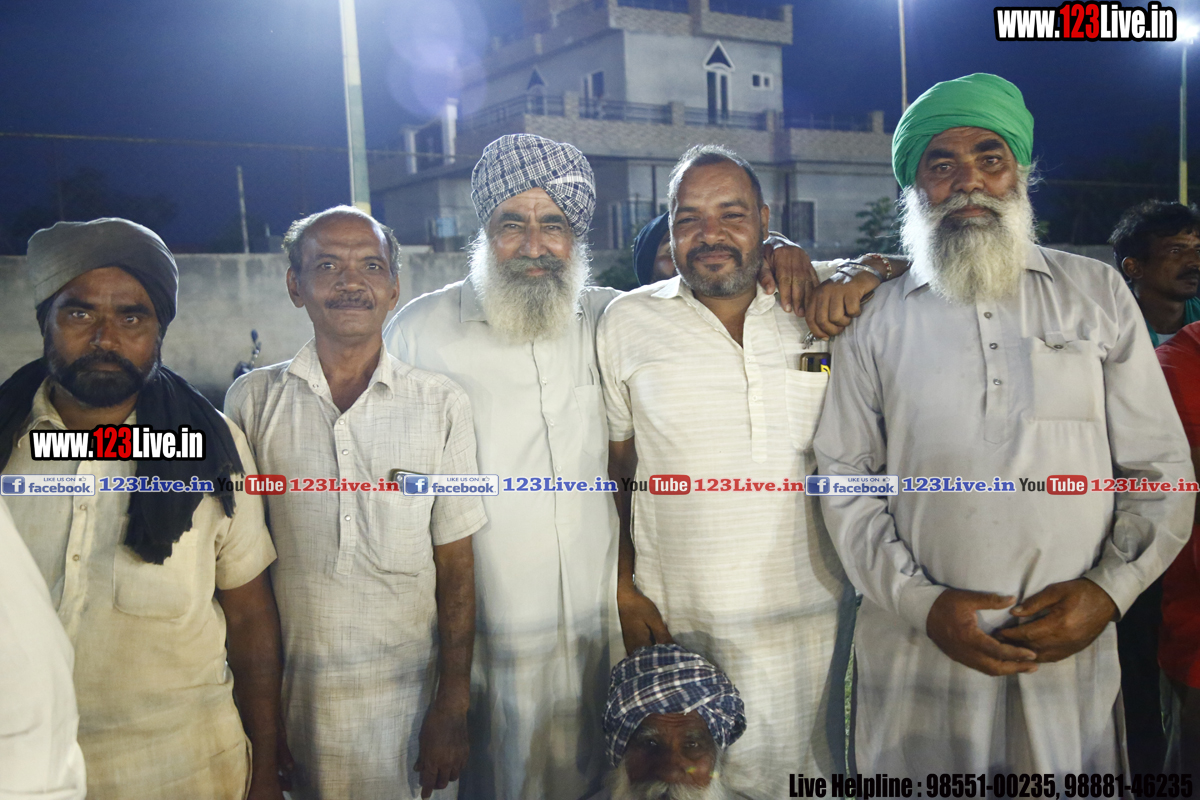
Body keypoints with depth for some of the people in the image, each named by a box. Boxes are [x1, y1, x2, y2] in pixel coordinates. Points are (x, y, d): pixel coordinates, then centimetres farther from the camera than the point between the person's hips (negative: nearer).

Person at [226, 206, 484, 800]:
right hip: (291, 694, 1)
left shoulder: (441, 405, -4)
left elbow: (456, 570, -2)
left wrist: (453, 706, -4)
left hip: (410, 691, 0)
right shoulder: (252, 400, -1)